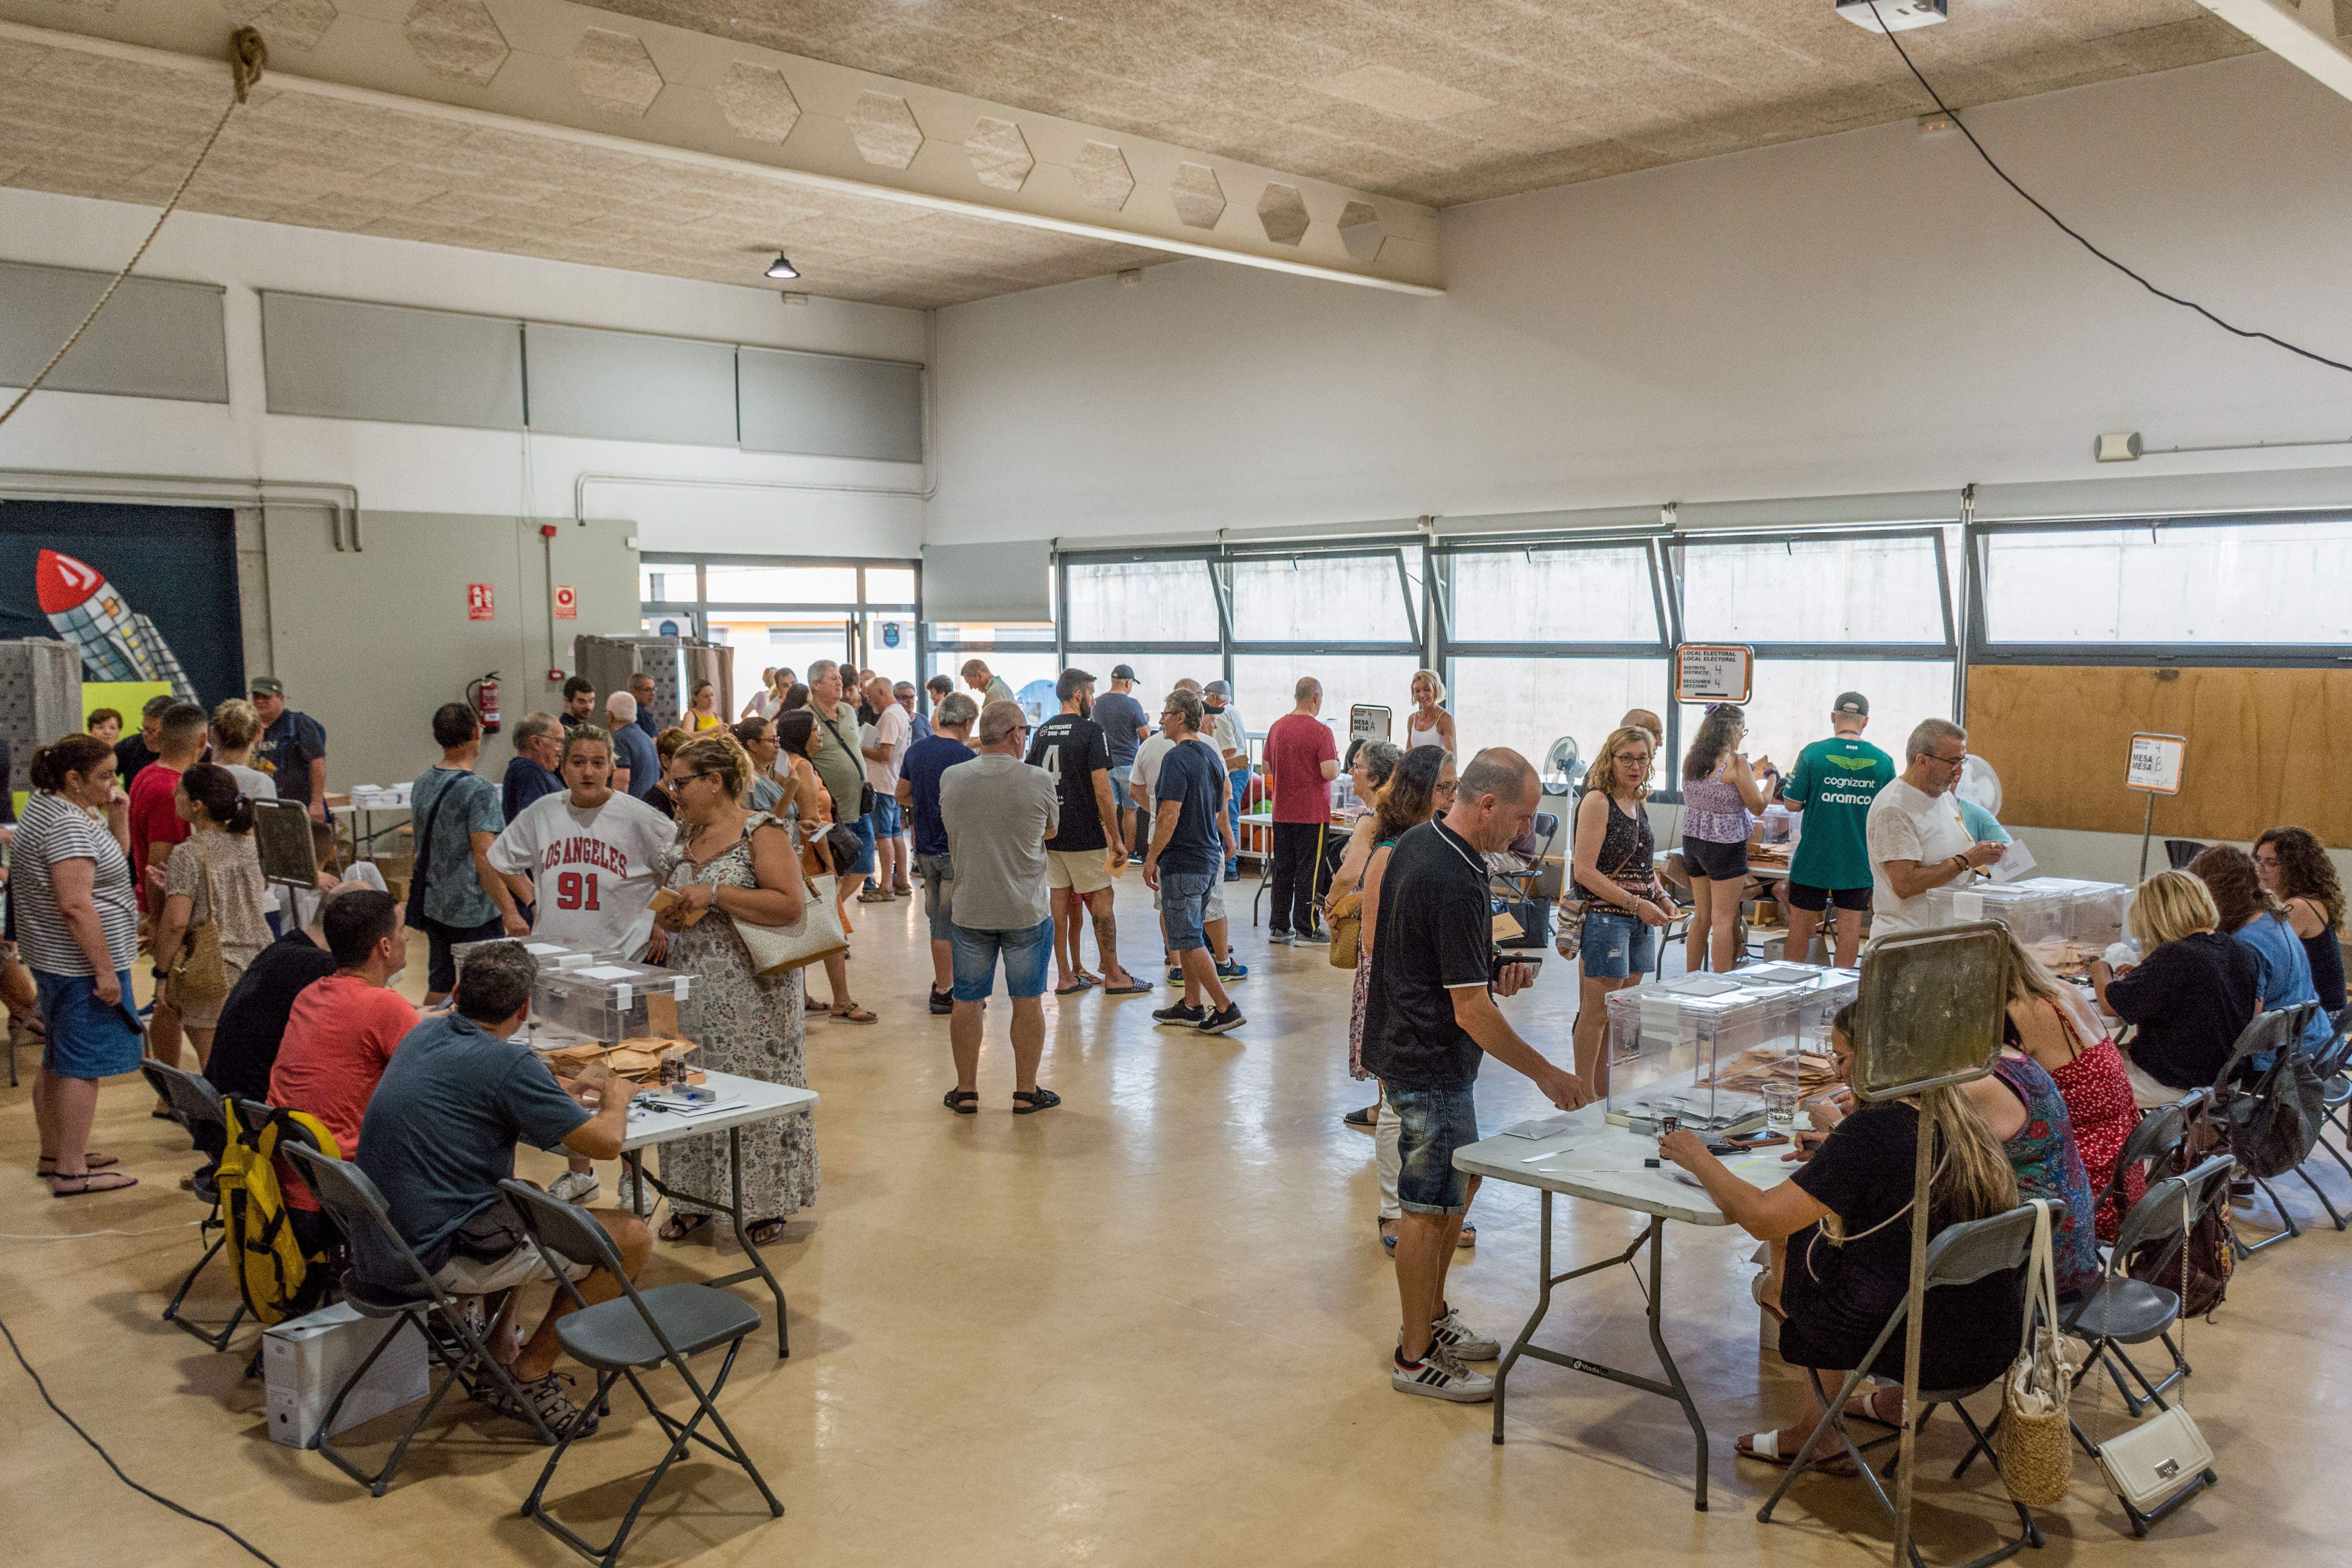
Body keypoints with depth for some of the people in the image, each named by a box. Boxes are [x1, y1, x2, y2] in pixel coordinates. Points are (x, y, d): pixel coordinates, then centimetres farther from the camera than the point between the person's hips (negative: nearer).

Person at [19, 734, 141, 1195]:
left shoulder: (49, 808, 12)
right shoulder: (67, 824, -20)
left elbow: (112, 866, 20)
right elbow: (76, 905, -26)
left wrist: (118, 821, 4)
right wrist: (105, 971, -24)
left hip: (53, 961, 11)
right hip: (81, 965, -11)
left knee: (58, 1062, 19)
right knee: (82, 1065, -5)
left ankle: (55, 1153, 30)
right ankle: (71, 1171, 0)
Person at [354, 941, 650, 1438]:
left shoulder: (424, 1034, 8)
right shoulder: (510, 1063, -18)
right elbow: (605, 1142, -14)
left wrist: (561, 1092, 29)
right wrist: (616, 1097, 8)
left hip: (376, 1248, 9)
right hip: (437, 1258, -9)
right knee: (631, 1237, -2)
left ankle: (500, 1358, 27)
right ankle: (530, 1373, 10)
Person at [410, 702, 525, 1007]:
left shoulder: (422, 784, 8)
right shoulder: (479, 790, -17)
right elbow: (484, 856, -23)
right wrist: (510, 912, -24)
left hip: (433, 907, 8)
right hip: (474, 913, -8)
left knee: (438, 986, 15)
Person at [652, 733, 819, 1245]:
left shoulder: (762, 832, -10)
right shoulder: (685, 836, 12)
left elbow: (792, 904, -20)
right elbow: (671, 896, 26)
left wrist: (714, 895, -21)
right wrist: (669, 912, 1)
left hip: (752, 990, -7)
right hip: (693, 987, 7)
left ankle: (766, 1205, 13)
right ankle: (695, 1199, 23)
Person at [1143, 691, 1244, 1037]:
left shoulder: (1177, 758, -18)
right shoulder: (1211, 755, 11)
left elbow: (1170, 816, -22)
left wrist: (1152, 857, -15)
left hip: (1182, 863, -9)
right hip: (1208, 859, 9)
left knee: (1188, 940, -3)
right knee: (1190, 936, 17)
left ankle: (1225, 1008, -3)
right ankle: (1192, 1006, 22)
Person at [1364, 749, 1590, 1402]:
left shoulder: (1418, 841, 4)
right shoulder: (1455, 883, -27)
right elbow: (1473, 1012, -25)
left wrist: (1491, 974, 5)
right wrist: (1546, 1074, -15)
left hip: (1407, 1046, 10)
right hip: (1430, 1063, -10)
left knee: (1461, 1180, 21)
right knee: (1430, 1207, 2)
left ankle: (1431, 1318, 34)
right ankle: (1415, 1358, 15)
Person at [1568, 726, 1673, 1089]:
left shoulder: (1638, 804, 14)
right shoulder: (1598, 802, -10)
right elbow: (1584, 871, -17)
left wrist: (1661, 897, 9)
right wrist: (1636, 904, -19)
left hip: (1639, 922, 8)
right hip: (1604, 918, -8)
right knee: (1598, 1011, -5)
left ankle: (1603, 1089, 20)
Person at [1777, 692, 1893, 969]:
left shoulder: (1813, 753, -11)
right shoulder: (1883, 761, -4)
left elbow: (1793, 804, -9)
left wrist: (1791, 777, 11)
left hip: (1813, 859, -2)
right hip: (1859, 861, 2)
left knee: (1801, 923, 11)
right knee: (1850, 926, 9)